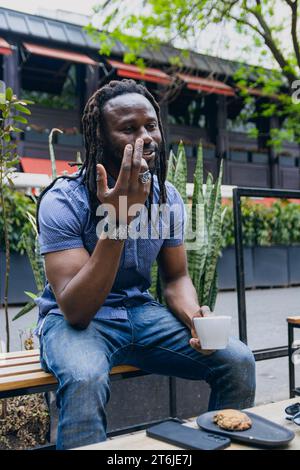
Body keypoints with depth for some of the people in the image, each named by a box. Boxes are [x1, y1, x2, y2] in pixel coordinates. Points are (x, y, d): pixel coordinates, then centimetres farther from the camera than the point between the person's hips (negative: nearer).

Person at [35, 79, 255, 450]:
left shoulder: (168, 197, -1)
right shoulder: (63, 201, -19)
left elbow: (176, 277, 7)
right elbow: (76, 311, -26)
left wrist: (194, 316, -18)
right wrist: (116, 220, -36)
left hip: (141, 312, 5)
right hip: (74, 319, -4)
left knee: (238, 360, -12)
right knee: (85, 381, -38)